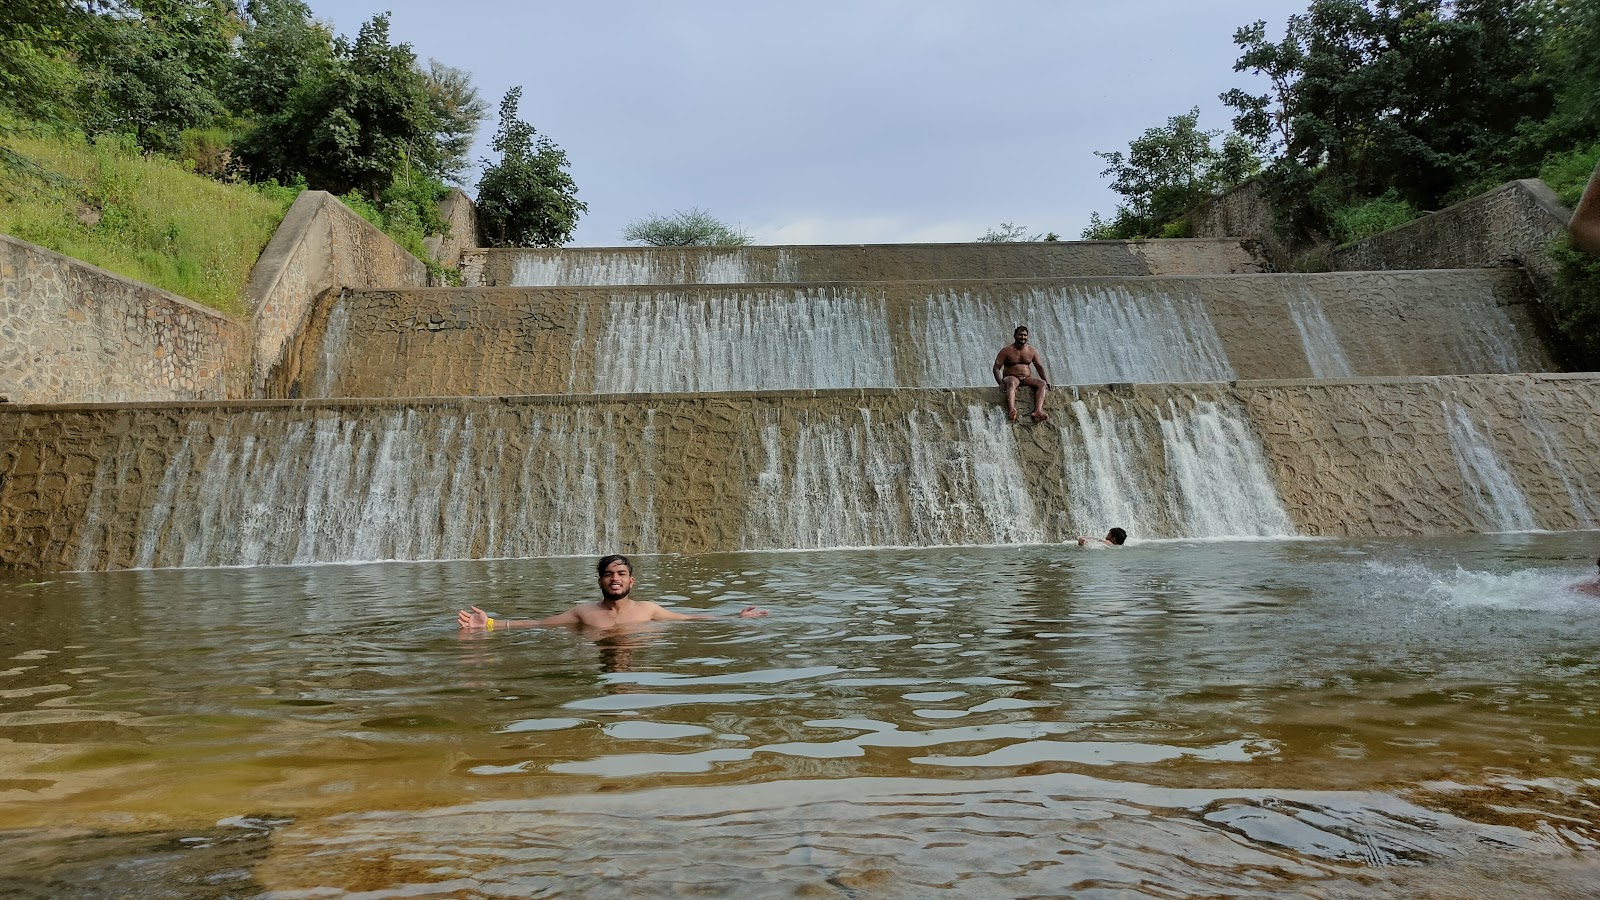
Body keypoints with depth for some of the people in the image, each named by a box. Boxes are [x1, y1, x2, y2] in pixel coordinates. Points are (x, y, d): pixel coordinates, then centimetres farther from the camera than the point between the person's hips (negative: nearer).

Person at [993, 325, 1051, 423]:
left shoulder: (1032, 351, 10)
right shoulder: (1007, 350, -2)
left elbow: (1040, 367, 15)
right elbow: (996, 368, -7)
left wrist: (1047, 383, 2)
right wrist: (1001, 384, -21)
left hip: (1027, 378, 5)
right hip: (1011, 377, -4)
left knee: (1042, 383, -23)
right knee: (1011, 383, -39)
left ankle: (1038, 411, -44)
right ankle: (1011, 411, -64)